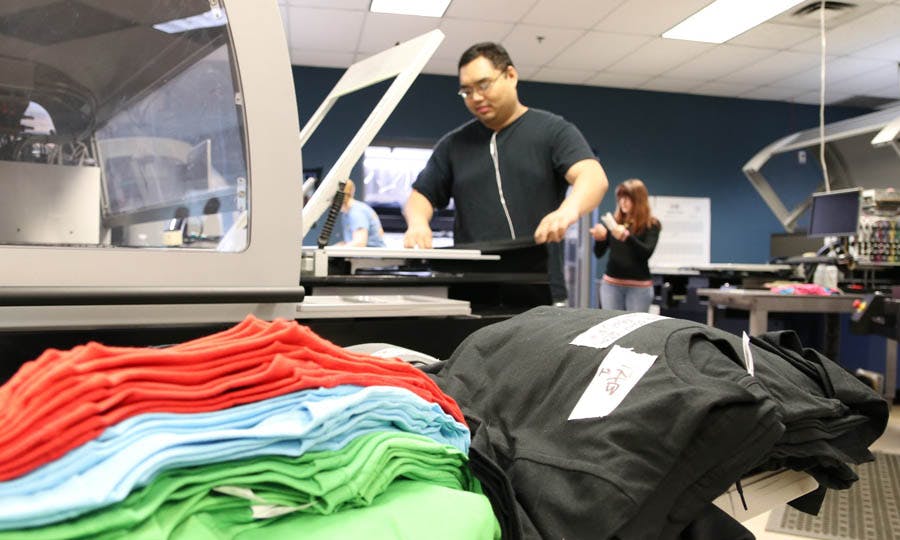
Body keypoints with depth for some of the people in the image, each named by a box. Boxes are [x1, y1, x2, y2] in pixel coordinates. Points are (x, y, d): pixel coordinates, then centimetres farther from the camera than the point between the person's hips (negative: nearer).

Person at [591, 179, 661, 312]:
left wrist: (627, 236, -32)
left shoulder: (651, 225, -1)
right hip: (611, 284, 3)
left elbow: (647, 253, -16)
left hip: (639, 286, -3)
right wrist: (599, 238, -17)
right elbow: (599, 253, 5)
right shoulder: (614, 221, 6)